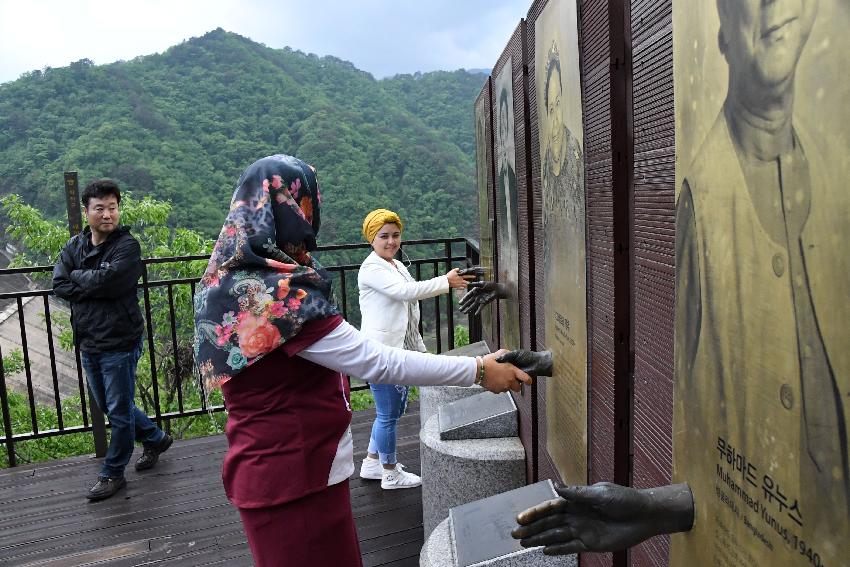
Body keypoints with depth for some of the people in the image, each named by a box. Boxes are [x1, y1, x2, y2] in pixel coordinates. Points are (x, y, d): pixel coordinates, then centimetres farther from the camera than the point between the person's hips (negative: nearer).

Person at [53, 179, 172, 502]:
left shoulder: (127, 245, -11)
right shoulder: (75, 245, 7)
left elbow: (109, 280, -26)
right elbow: (59, 285, -5)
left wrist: (78, 277, -9)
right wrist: (96, 285, -16)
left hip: (119, 344, -7)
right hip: (88, 343, 7)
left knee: (119, 411, 5)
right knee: (109, 406, 20)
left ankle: (112, 474, 23)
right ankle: (155, 439, 40)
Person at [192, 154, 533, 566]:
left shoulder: (235, 280, 4)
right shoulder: (276, 294, -27)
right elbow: (376, 363, -27)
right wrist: (479, 370, -21)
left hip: (272, 467, 10)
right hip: (296, 476, -9)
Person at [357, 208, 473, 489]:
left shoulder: (397, 266, 14)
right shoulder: (371, 269, -15)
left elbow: (411, 294, 18)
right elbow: (405, 291, -27)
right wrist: (446, 281, -27)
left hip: (402, 348, 9)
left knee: (394, 410, 19)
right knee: (388, 414, 4)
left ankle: (372, 463, 35)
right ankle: (390, 474, 21)